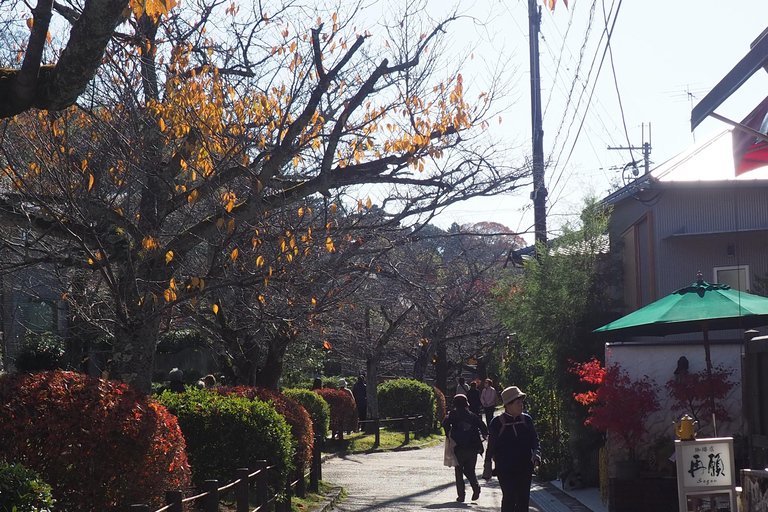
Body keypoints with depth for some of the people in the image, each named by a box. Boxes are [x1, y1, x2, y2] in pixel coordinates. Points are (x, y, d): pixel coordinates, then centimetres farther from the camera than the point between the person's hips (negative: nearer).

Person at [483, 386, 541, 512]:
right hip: (505, 469, -4)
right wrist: (487, 470, 5)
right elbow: (491, 447, 1)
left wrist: (536, 455, -9)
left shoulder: (526, 420, 6)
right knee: (509, 497, -10)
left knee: (523, 499, 8)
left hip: (525, 467, 4)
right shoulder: (497, 423, -5)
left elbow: (535, 440, 11)